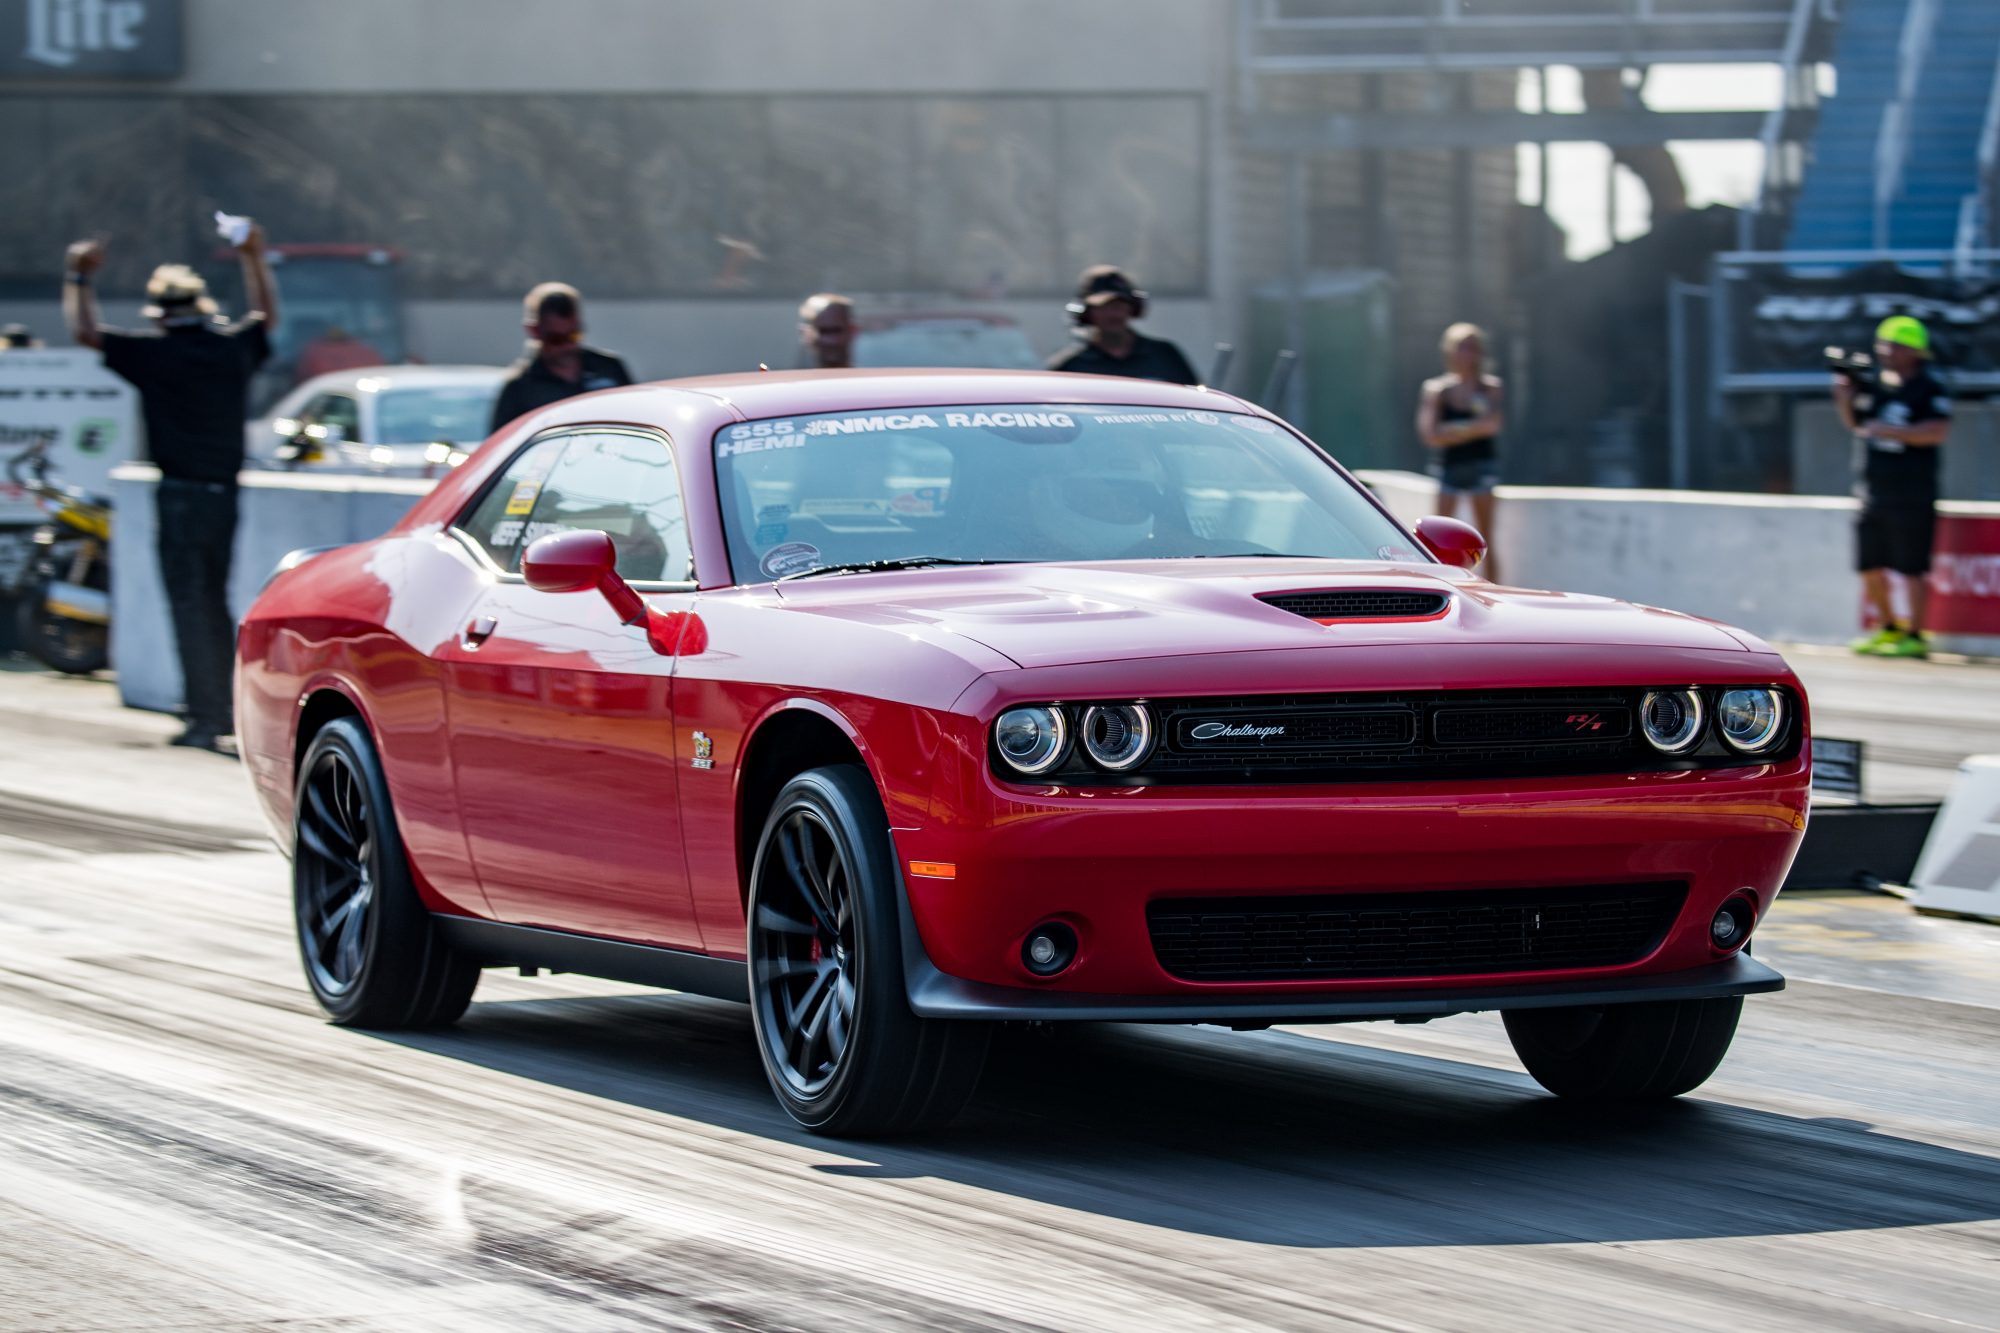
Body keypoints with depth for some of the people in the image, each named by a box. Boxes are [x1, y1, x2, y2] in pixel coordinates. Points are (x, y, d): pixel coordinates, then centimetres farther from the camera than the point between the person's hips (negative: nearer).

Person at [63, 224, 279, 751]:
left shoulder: (155, 355, -10)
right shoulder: (233, 348, 4)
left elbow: (85, 331, -3)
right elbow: (266, 316, 27)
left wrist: (78, 277, 11)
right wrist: (254, 258, 36)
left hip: (182, 496, -6)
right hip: (225, 494, 6)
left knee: (189, 606, -4)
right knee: (214, 602, 18)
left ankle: (206, 717, -9)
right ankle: (224, 712, 21)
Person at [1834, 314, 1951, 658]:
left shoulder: (1929, 390, -7)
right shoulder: (1873, 385, 11)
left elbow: (1938, 431, -19)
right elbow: (1852, 422, 22)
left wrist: (1892, 431, -23)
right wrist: (1844, 398, 2)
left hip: (1911, 496, -7)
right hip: (1872, 494, 7)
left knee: (1911, 568, -6)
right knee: (1870, 567, 11)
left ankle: (1915, 636, -1)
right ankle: (1888, 628, 27)